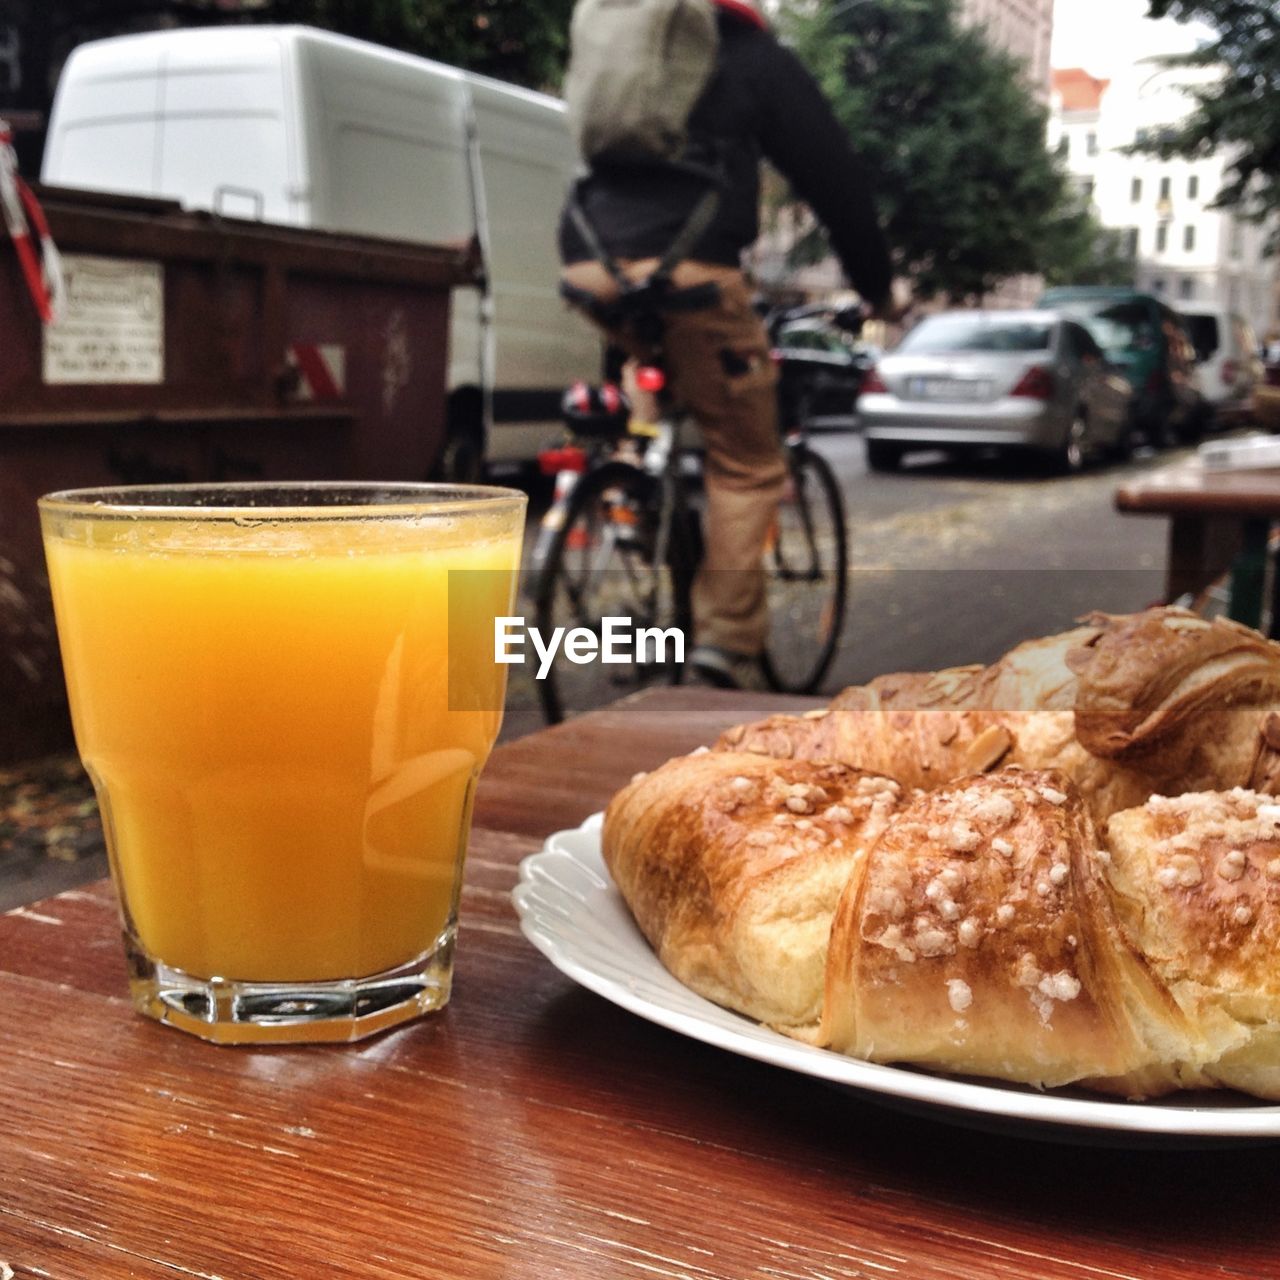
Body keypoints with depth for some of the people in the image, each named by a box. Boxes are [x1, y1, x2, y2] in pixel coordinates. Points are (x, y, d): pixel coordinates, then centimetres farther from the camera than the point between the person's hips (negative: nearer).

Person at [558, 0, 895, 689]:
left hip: (589, 266, 5)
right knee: (747, 465, 4)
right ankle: (727, 632, -3)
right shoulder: (758, 59, 16)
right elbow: (836, 177, 15)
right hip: (686, 271, -5)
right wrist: (877, 286, 25)